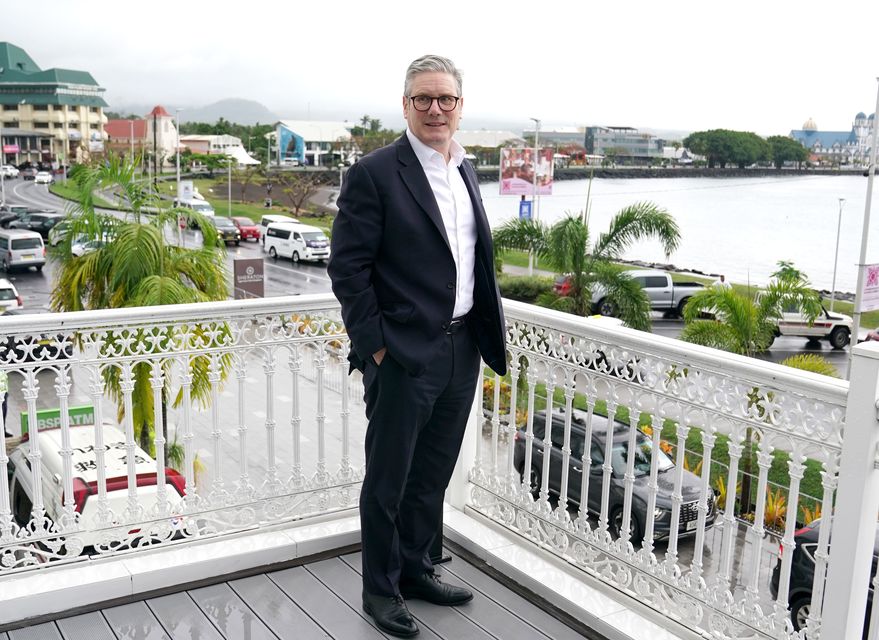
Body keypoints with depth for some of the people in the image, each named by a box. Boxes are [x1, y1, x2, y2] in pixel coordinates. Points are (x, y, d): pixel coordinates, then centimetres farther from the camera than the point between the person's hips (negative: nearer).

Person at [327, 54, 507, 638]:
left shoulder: (466, 171, 11)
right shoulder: (375, 173, -11)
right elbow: (347, 268, -12)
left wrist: (488, 329, 12)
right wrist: (376, 345, -14)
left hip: (462, 349, 7)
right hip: (404, 354, -7)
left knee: (433, 474, 19)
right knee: (389, 480, 8)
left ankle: (414, 568, 38)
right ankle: (381, 589, 26)